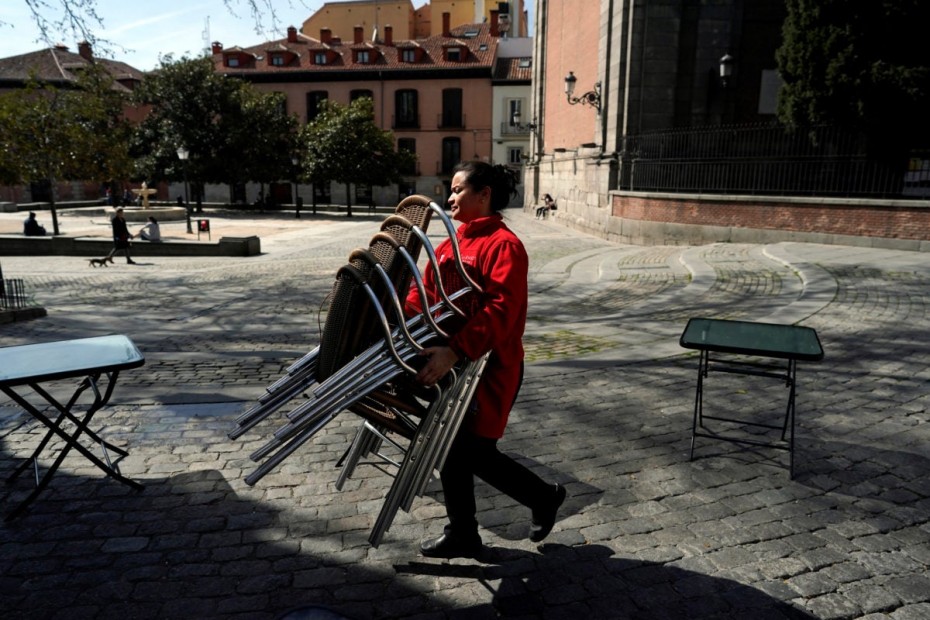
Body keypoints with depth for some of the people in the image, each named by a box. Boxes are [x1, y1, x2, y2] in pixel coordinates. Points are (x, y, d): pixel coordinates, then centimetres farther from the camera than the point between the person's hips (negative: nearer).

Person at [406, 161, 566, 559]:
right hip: (453, 365, 8)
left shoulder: (504, 245, -16)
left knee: (475, 453, 1)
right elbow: (424, 294, 12)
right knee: (454, 449, 14)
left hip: (490, 367, -8)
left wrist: (454, 351, -35)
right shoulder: (451, 245, 10)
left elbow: (499, 311, -27)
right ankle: (462, 535, 32)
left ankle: (544, 497, 28)